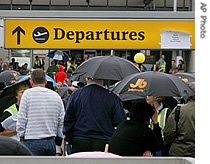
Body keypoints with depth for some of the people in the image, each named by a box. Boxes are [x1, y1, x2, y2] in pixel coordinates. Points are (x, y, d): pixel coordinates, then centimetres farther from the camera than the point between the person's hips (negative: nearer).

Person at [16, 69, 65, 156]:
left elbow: (21, 119, -4)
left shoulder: (28, 94, -2)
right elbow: (62, 122, 11)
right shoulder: (56, 96, 11)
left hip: (32, 142, -4)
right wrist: (58, 145, 17)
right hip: (51, 142, 4)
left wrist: (21, 136, 7)